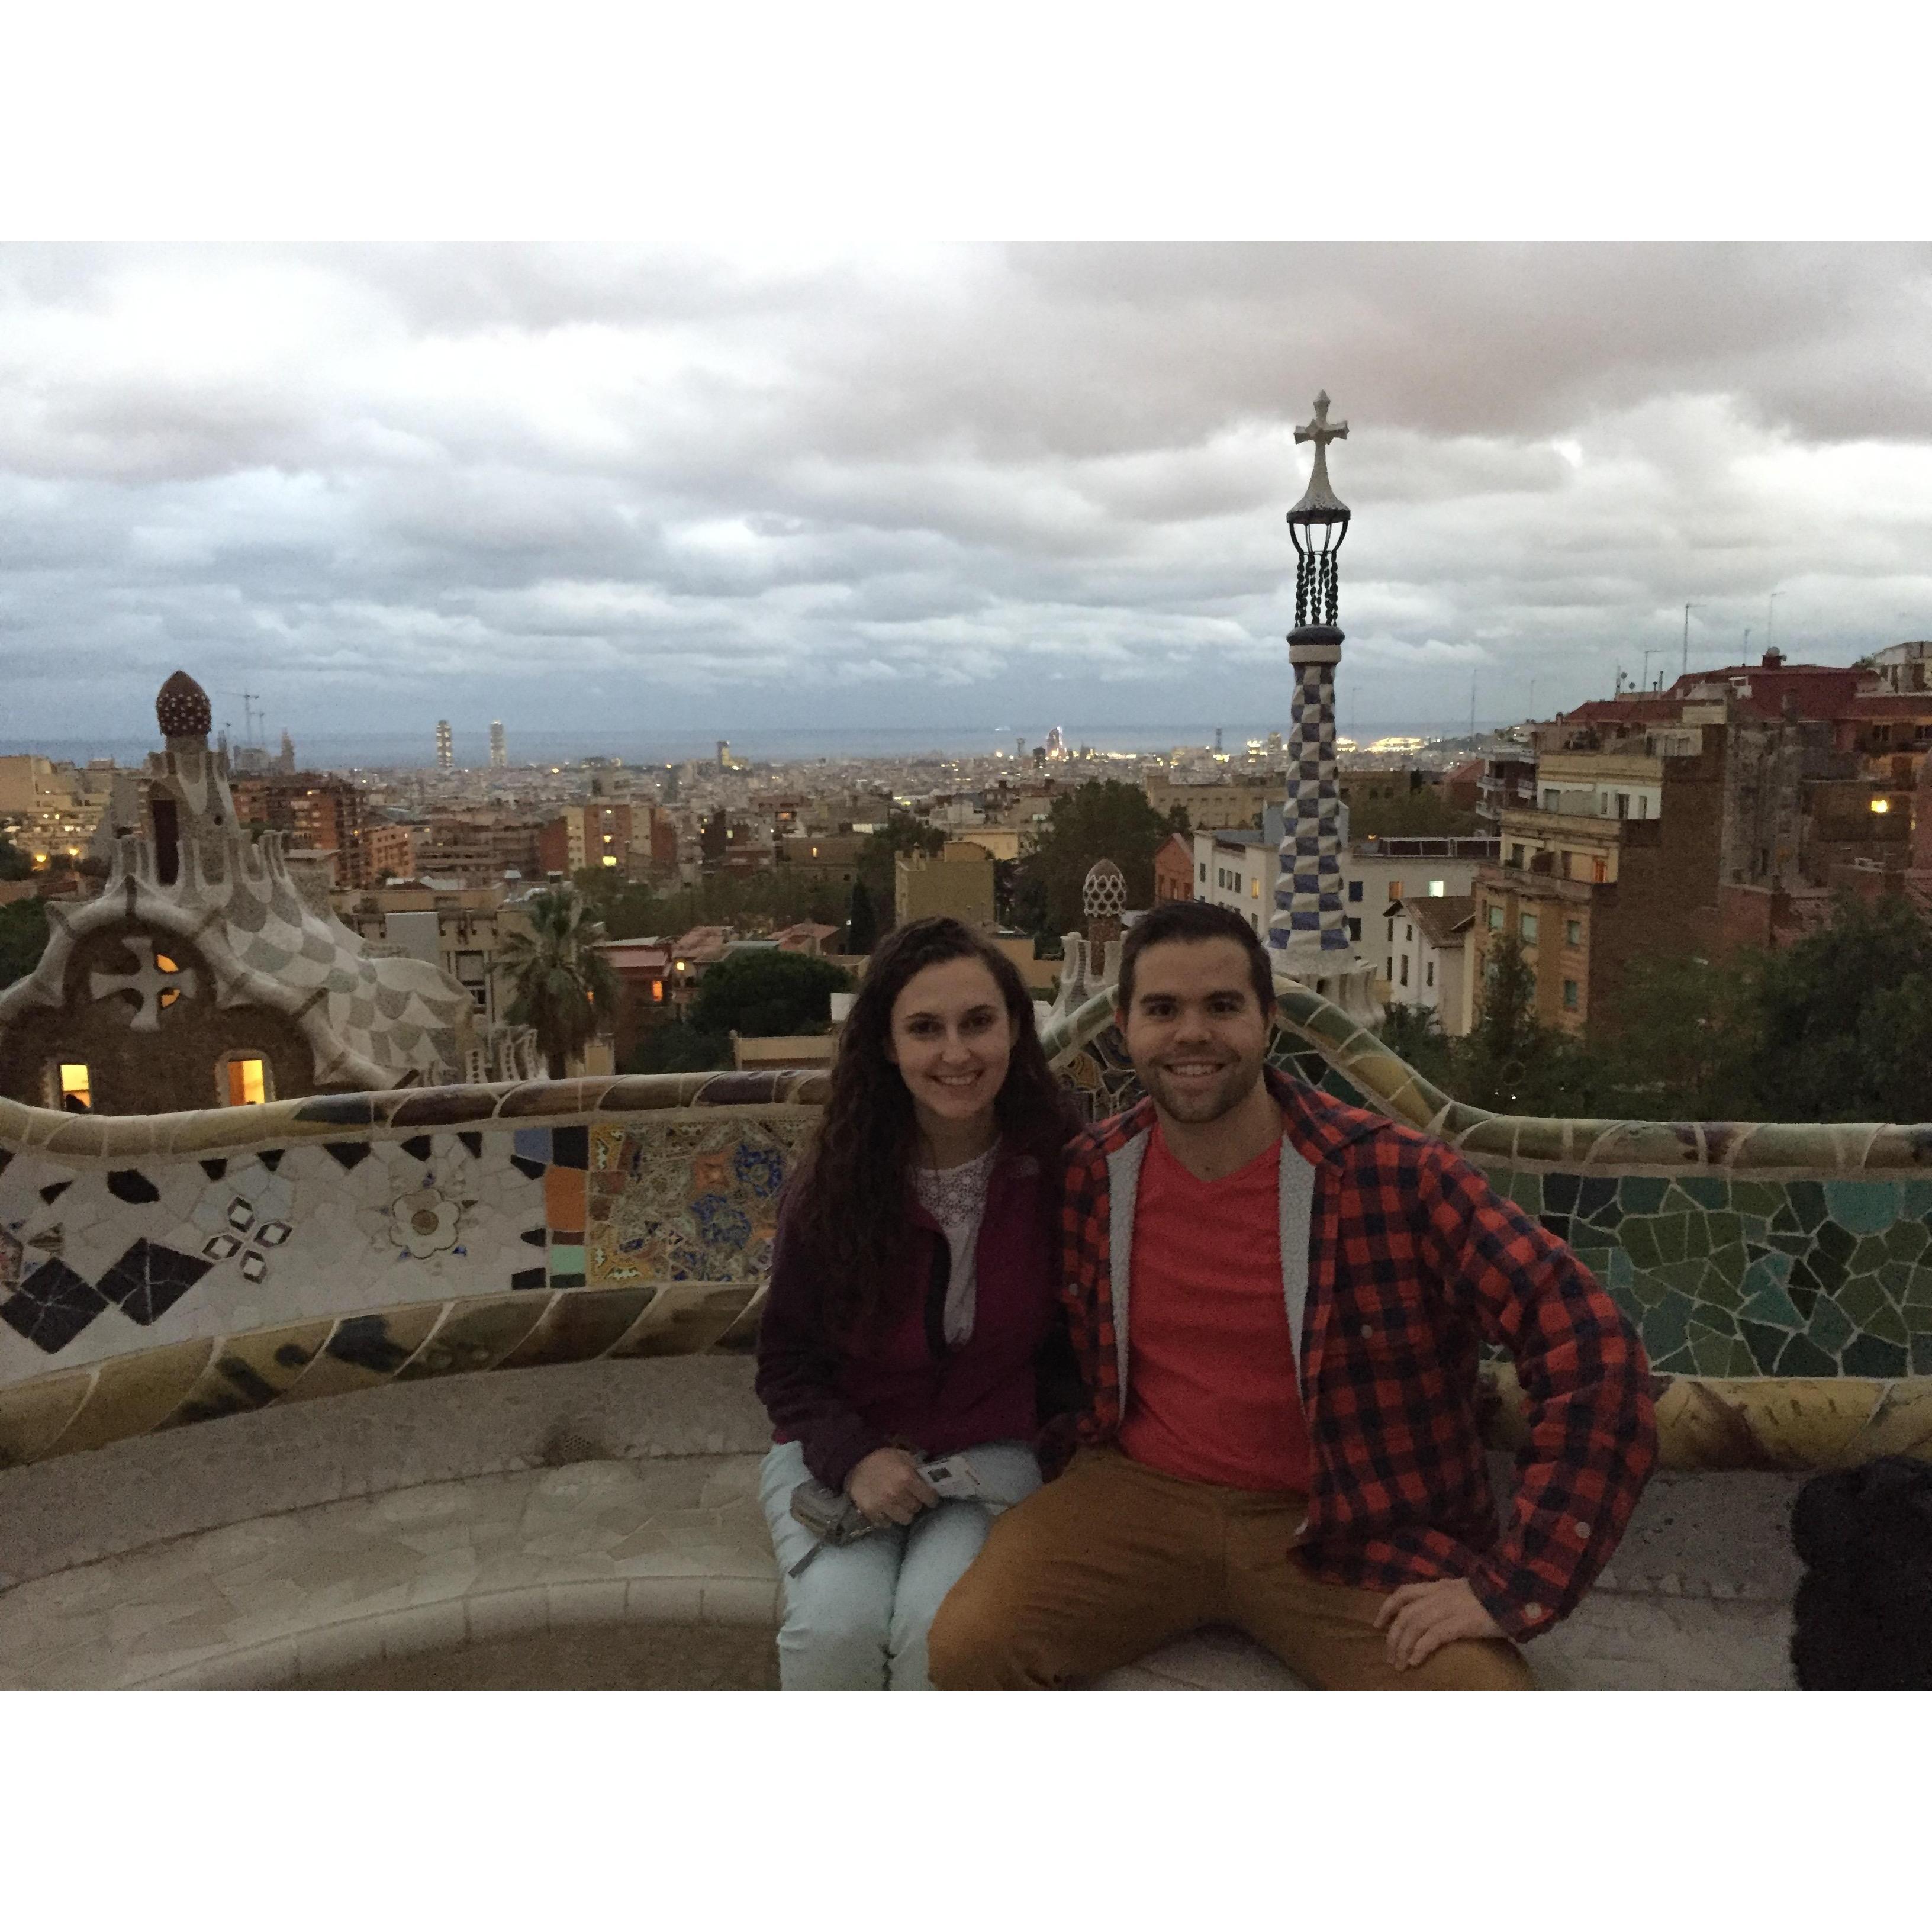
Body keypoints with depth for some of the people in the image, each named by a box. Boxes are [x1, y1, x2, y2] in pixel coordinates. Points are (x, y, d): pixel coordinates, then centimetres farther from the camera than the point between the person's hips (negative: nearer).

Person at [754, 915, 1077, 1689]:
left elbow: (1073, 1340, 3)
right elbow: (786, 1363, 0)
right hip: (839, 1447, 1)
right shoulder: (833, 1185, -10)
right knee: (839, 1620, -26)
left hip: (989, 1451, 0)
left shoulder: (1057, 1169, -10)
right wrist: (853, 1457, -16)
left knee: (940, 1622, -27)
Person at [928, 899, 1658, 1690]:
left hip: (1350, 1531, -1)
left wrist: (1509, 1588, -19)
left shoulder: (1395, 1176, -15)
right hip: (1139, 1494, 2)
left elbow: (1591, 1349, -18)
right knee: (968, 1646, -22)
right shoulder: (1091, 1175, -3)